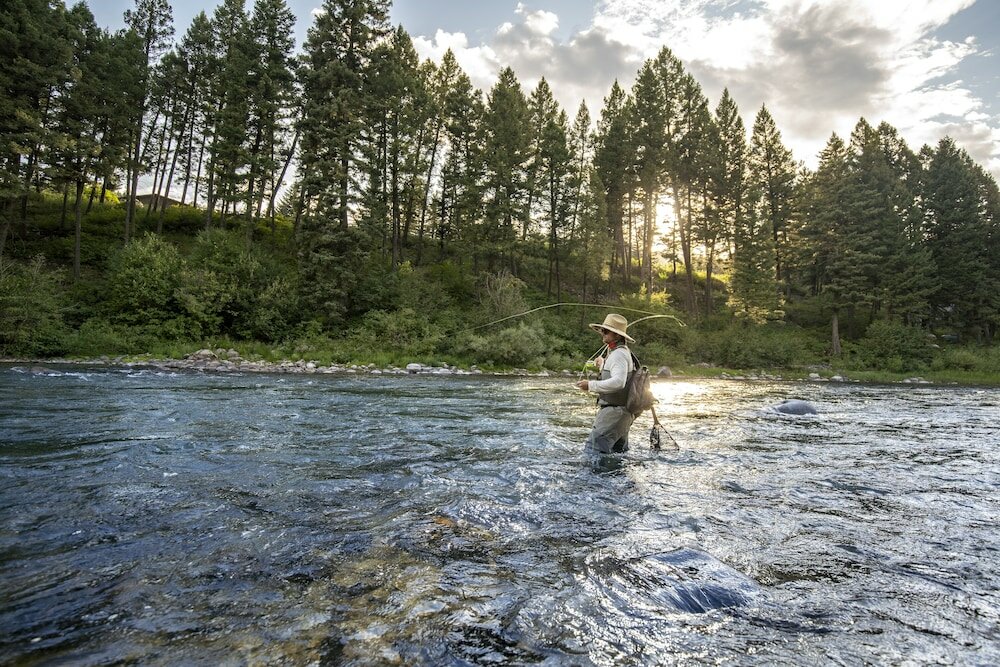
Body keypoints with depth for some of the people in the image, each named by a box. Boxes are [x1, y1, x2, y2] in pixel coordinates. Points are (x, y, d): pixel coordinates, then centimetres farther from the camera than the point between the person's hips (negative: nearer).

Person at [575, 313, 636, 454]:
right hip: (622, 411, 11)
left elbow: (618, 382, -30)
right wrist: (602, 366, 22)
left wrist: (591, 385, -26)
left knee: (593, 448, -17)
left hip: (615, 410, -11)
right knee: (619, 450, 21)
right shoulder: (624, 352, 17)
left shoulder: (618, 354, -16)